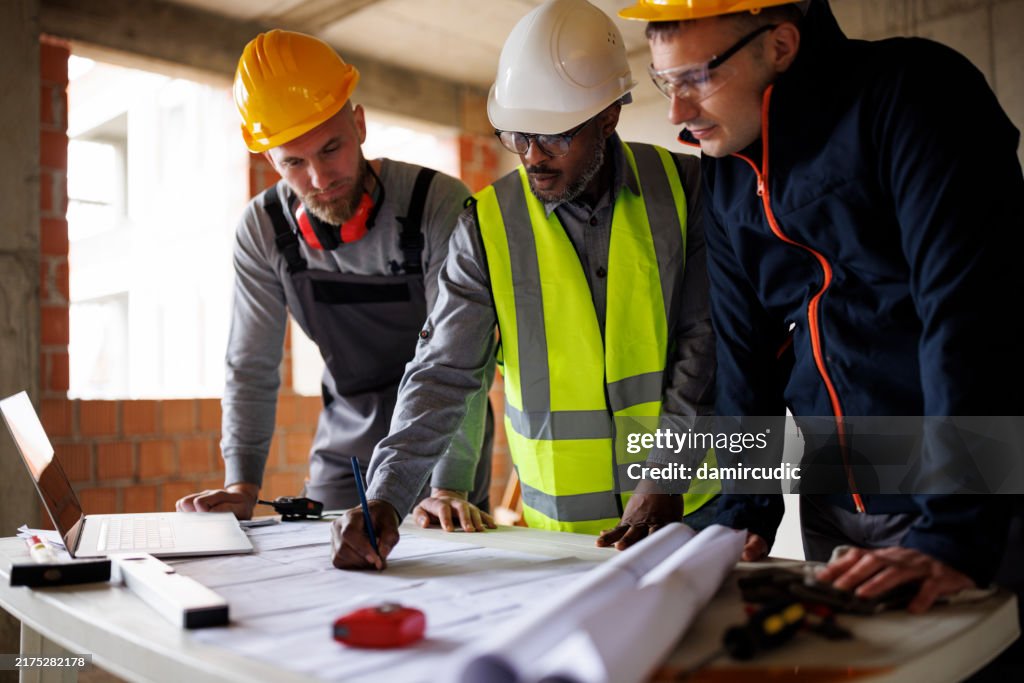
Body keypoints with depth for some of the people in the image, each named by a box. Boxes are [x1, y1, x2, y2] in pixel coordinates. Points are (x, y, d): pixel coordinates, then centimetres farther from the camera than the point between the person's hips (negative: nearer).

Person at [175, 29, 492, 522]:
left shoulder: (440, 205, -20)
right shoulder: (262, 231, -9)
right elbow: (251, 368, -2)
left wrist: (449, 488, -33)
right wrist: (240, 483, -12)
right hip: (343, 453, 3)